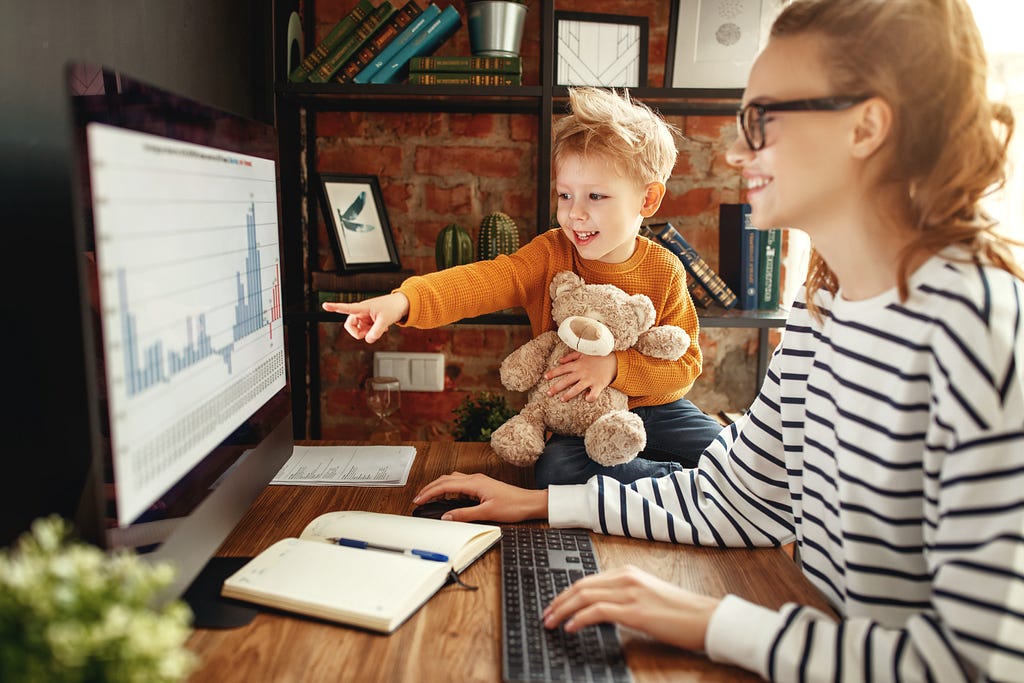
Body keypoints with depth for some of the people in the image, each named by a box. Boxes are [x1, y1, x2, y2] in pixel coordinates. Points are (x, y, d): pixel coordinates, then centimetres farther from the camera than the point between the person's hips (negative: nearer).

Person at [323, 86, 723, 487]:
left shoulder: (665, 271, -7)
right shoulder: (551, 254, -8)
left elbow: (686, 363, -6)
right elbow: (487, 281, -26)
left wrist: (615, 366, -23)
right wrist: (403, 301, -43)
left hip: (659, 410, 0)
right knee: (554, 470, -30)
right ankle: (677, 479, -15)